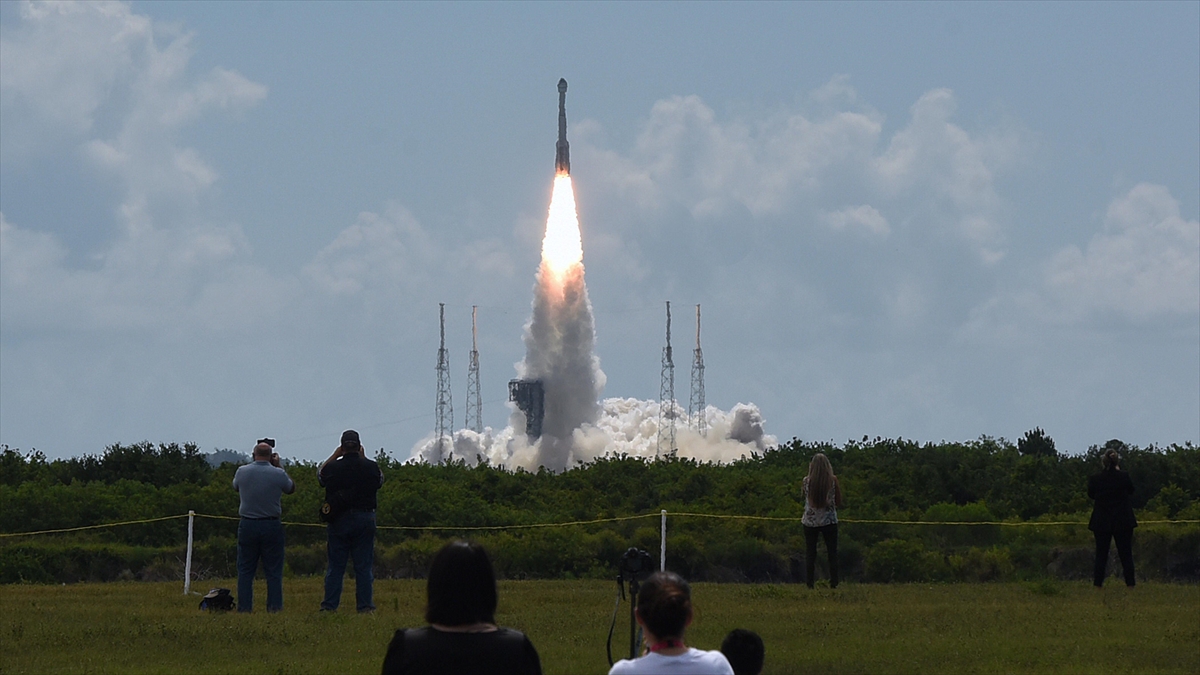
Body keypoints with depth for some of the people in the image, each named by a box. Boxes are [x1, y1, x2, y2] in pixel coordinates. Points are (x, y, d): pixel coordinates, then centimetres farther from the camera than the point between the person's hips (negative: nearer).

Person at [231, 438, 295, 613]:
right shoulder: (278, 474, -8)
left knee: (245, 570, 6)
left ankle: (244, 607, 2)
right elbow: (291, 488, 12)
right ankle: (274, 606, 1)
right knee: (273, 571, 4)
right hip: (272, 526, -1)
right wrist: (278, 466, 16)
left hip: (247, 525, 1)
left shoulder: (242, 472, -3)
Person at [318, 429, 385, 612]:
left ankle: (329, 605, 3)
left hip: (338, 521, 0)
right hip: (364, 520, 0)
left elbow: (320, 475, 16)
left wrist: (334, 456, 19)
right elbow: (380, 480, 16)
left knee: (335, 566, 5)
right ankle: (365, 606, 1)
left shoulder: (332, 467, -6)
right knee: (364, 566, 4)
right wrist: (363, 458, 16)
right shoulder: (370, 467, -6)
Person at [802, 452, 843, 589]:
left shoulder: (807, 481, -7)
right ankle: (833, 584, 1)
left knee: (810, 554, 6)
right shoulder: (832, 480, -8)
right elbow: (839, 502, -1)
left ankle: (810, 583, 1)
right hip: (829, 521, -1)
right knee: (832, 553, 6)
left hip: (810, 521, 1)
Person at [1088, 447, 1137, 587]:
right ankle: (1130, 583, 4)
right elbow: (1131, 490, 8)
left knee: (1101, 554, 7)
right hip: (1123, 522, 0)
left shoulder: (1095, 479, -9)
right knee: (1126, 554, 7)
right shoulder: (1123, 477, -11)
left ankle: (1098, 584, 2)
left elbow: (1091, 494, 7)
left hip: (1102, 522, 0)